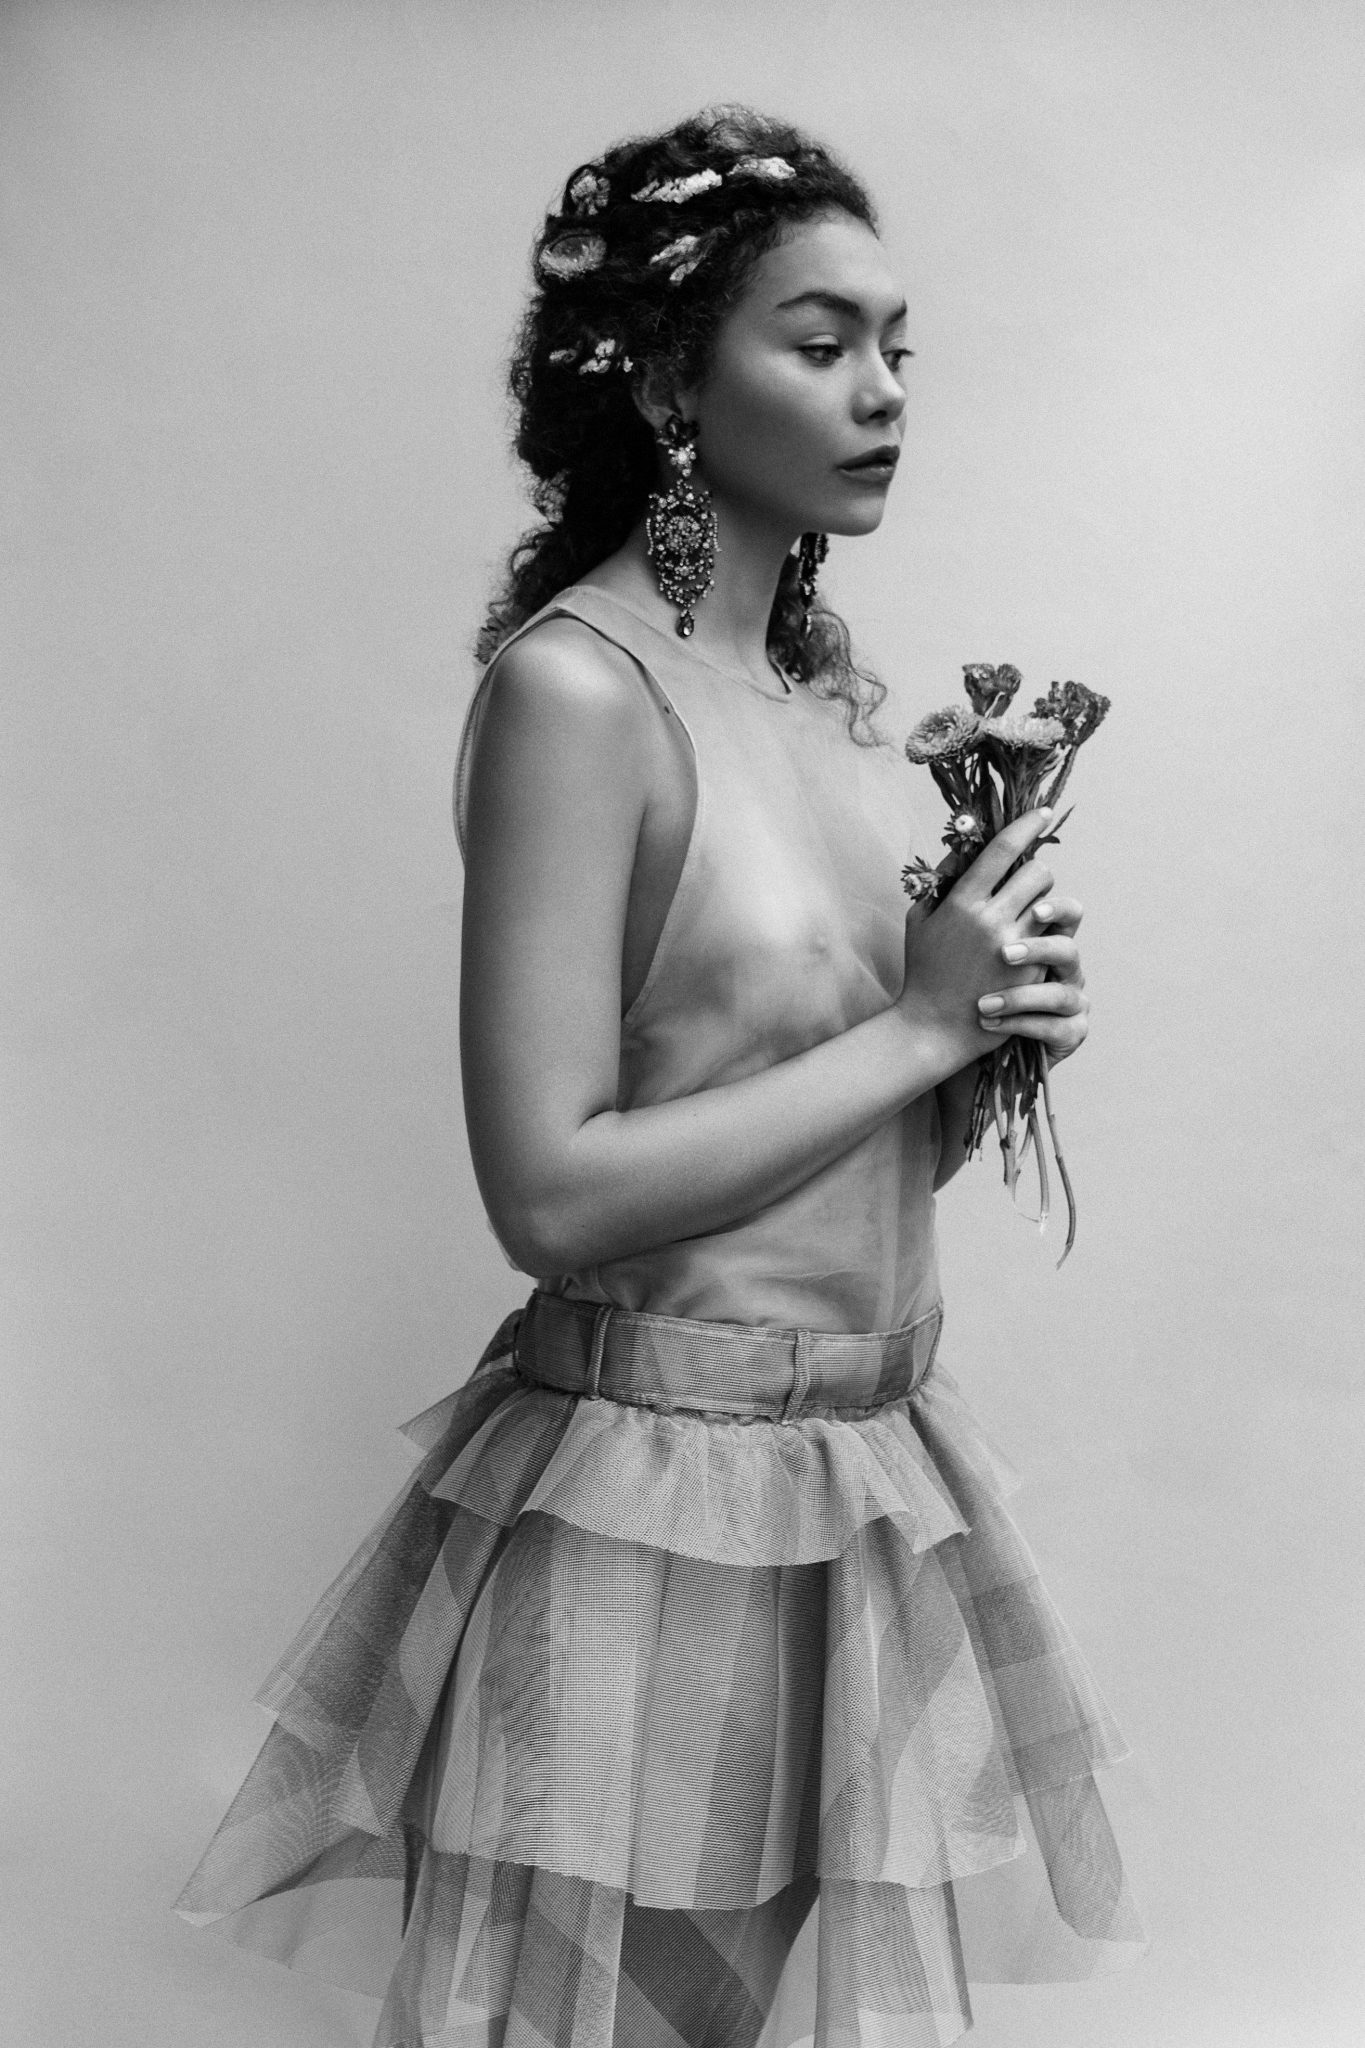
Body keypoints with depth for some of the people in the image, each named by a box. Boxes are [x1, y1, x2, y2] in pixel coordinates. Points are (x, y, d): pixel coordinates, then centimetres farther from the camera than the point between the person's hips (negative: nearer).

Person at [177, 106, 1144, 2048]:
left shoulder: (837, 688, 7)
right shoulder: (574, 683, -16)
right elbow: (554, 1194, -21)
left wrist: (994, 1025, -5)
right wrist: (916, 1024, -16)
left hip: (877, 1475, 7)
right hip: (657, 1496, -7)